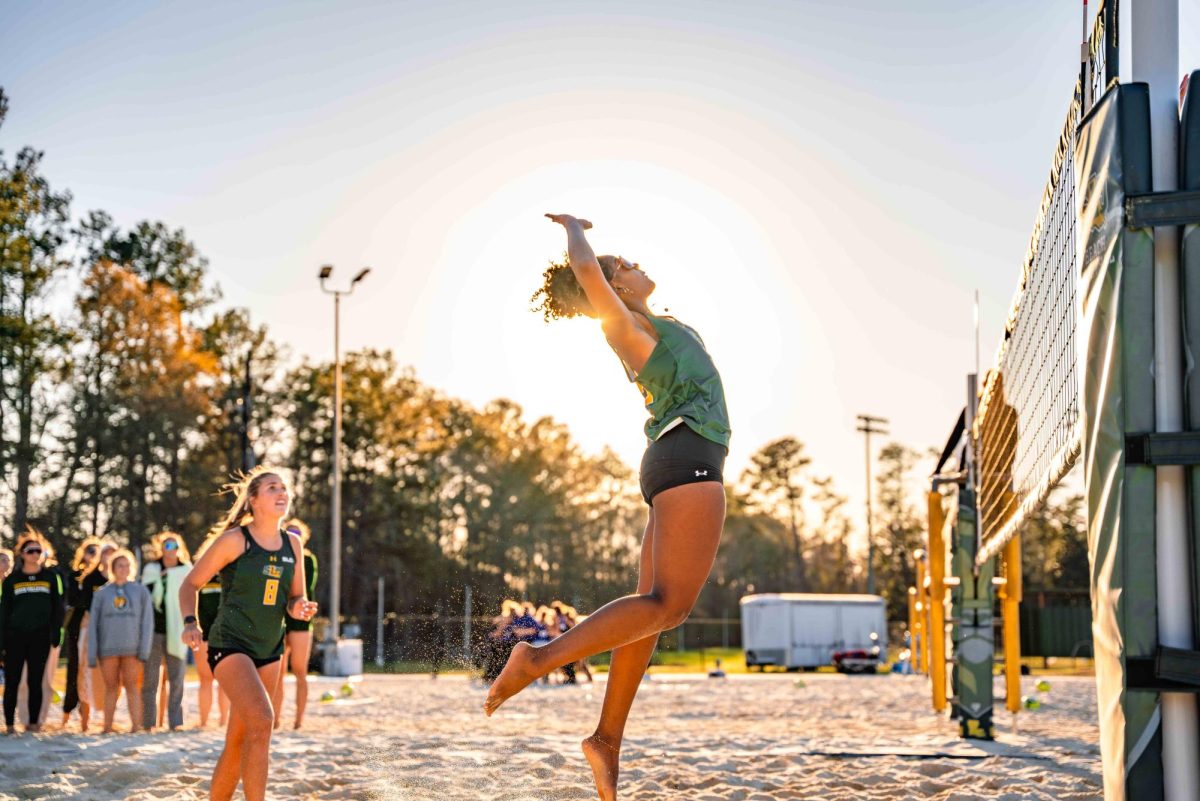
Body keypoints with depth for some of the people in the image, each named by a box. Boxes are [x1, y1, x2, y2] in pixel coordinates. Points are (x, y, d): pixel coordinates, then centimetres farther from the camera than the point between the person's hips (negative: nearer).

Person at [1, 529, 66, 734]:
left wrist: (56, 634, -2)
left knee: (35, 682, 4)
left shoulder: (51, 577, 6)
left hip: (40, 637, 0)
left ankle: (34, 722, 9)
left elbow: (58, 608, 6)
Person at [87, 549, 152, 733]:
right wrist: (92, 654, 1)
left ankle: (136, 727, -5)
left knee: (132, 687, -2)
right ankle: (107, 728, 8)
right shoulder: (102, 593, 8)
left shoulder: (140, 591, 6)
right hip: (108, 648, 1)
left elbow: (147, 621, 3)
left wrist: (144, 649, -6)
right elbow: (93, 624, 7)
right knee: (111, 688, 5)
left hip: (131, 648, -1)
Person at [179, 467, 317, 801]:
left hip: (269, 651, 6)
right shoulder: (234, 540, -8)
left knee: (238, 742, 9)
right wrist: (190, 622, -16)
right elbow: (191, 584, 0)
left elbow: (295, 597, 16)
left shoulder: (293, 544, 8)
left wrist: (299, 607, -7)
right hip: (229, 645, -6)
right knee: (262, 721, -24)